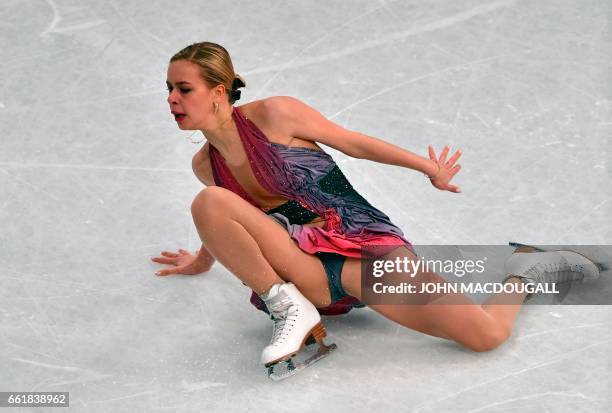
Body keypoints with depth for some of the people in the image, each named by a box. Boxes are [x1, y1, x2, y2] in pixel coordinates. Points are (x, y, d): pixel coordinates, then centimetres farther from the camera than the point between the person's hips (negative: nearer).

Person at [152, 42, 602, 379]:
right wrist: (203, 261, 49)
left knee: (486, 334, -22)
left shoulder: (273, 113, -7)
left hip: (363, 242, -3)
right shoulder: (204, 166, 10)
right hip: (308, 271, 4)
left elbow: (354, 142, 4)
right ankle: (289, 308, -12)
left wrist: (430, 168, 13)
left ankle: (524, 270, 13)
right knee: (208, 202, -22)